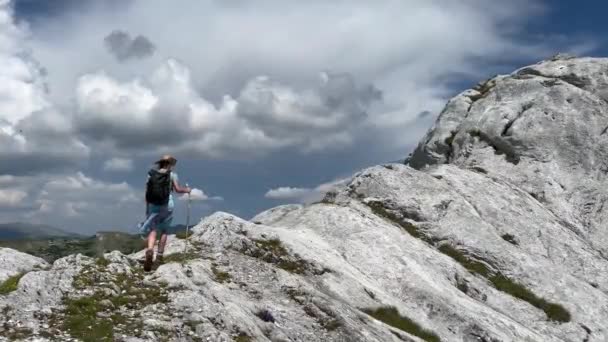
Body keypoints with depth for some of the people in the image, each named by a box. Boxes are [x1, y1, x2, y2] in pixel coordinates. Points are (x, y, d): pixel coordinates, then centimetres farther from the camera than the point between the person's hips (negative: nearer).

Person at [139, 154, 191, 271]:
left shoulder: (151, 174, 7)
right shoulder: (172, 175, -1)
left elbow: (147, 192, 6)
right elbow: (177, 189, -11)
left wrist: (147, 208, 13)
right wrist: (187, 190, 10)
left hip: (153, 205, 2)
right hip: (166, 205, -2)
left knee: (153, 230, 1)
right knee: (164, 231, 11)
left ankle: (150, 250, -26)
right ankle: (159, 255, 9)